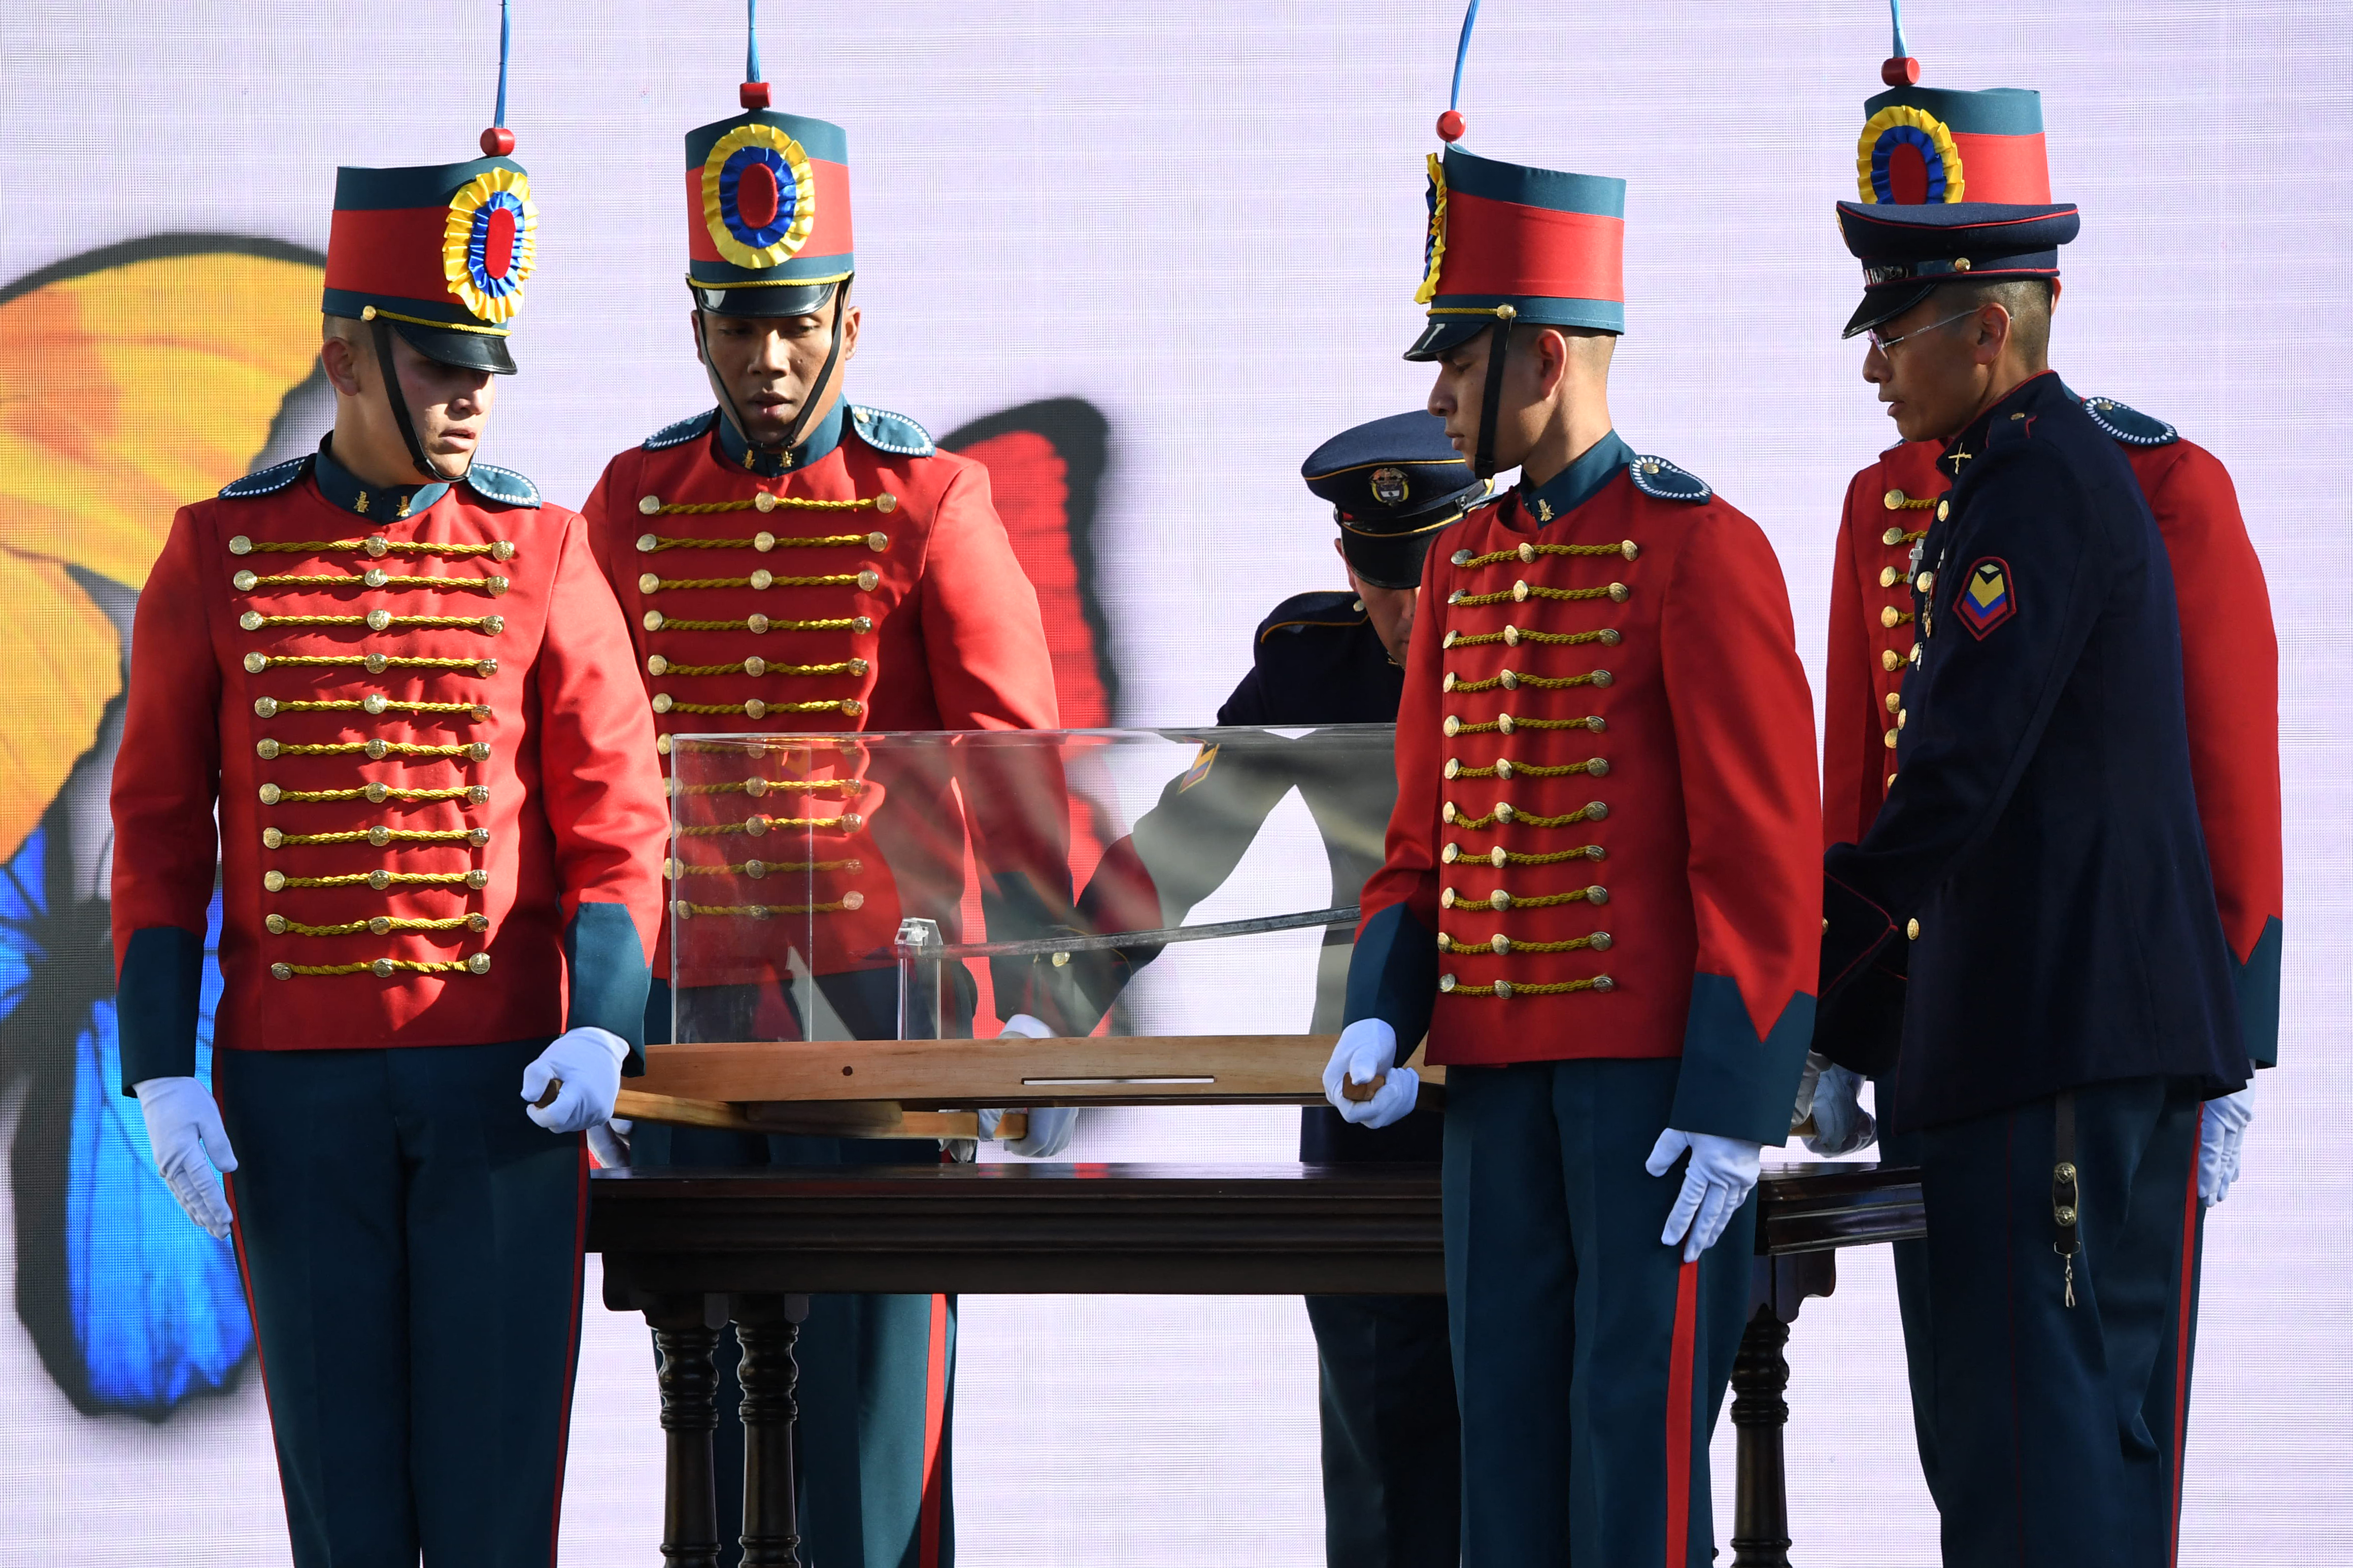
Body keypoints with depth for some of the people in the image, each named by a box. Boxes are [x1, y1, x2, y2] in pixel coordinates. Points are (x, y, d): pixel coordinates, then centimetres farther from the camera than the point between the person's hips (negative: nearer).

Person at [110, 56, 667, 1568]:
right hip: (296, 1091, 0)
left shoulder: (542, 554, 2)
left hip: (501, 1084, 0)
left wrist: (603, 1031, -15)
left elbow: (615, 821, 0)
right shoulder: (219, 552, 2)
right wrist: (163, 1075, -5)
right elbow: (159, 833, 3)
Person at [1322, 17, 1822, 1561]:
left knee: (1638, 1443, -6)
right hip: (1499, 1075, 7)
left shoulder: (1700, 552, -8)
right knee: (1508, 1441, 7)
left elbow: (1766, 859, -11)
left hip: (1657, 1078, -7)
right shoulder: (1464, 567, 14)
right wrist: (1382, 1019, 0)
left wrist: (1733, 1108, -16)